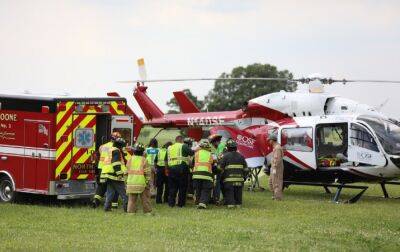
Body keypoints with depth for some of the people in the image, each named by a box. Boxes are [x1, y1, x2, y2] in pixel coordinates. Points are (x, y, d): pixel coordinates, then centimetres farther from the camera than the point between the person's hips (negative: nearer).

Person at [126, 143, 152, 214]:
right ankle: (147, 211, 13)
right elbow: (147, 173, -4)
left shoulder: (130, 160, 4)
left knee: (132, 199, 8)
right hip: (142, 183, -2)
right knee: (145, 199, 8)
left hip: (131, 183, 2)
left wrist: (126, 182, 13)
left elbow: (126, 172, 6)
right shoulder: (144, 160, -4)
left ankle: (131, 211, 5)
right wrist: (148, 182, 3)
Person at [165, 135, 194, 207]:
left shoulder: (169, 148, 17)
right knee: (182, 187, 4)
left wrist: (167, 169, 27)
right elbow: (192, 153, -9)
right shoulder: (183, 146, -1)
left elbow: (166, 160, 20)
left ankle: (171, 202, 5)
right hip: (181, 168, -5)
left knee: (172, 187, 11)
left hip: (171, 168, 5)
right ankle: (181, 203, 5)